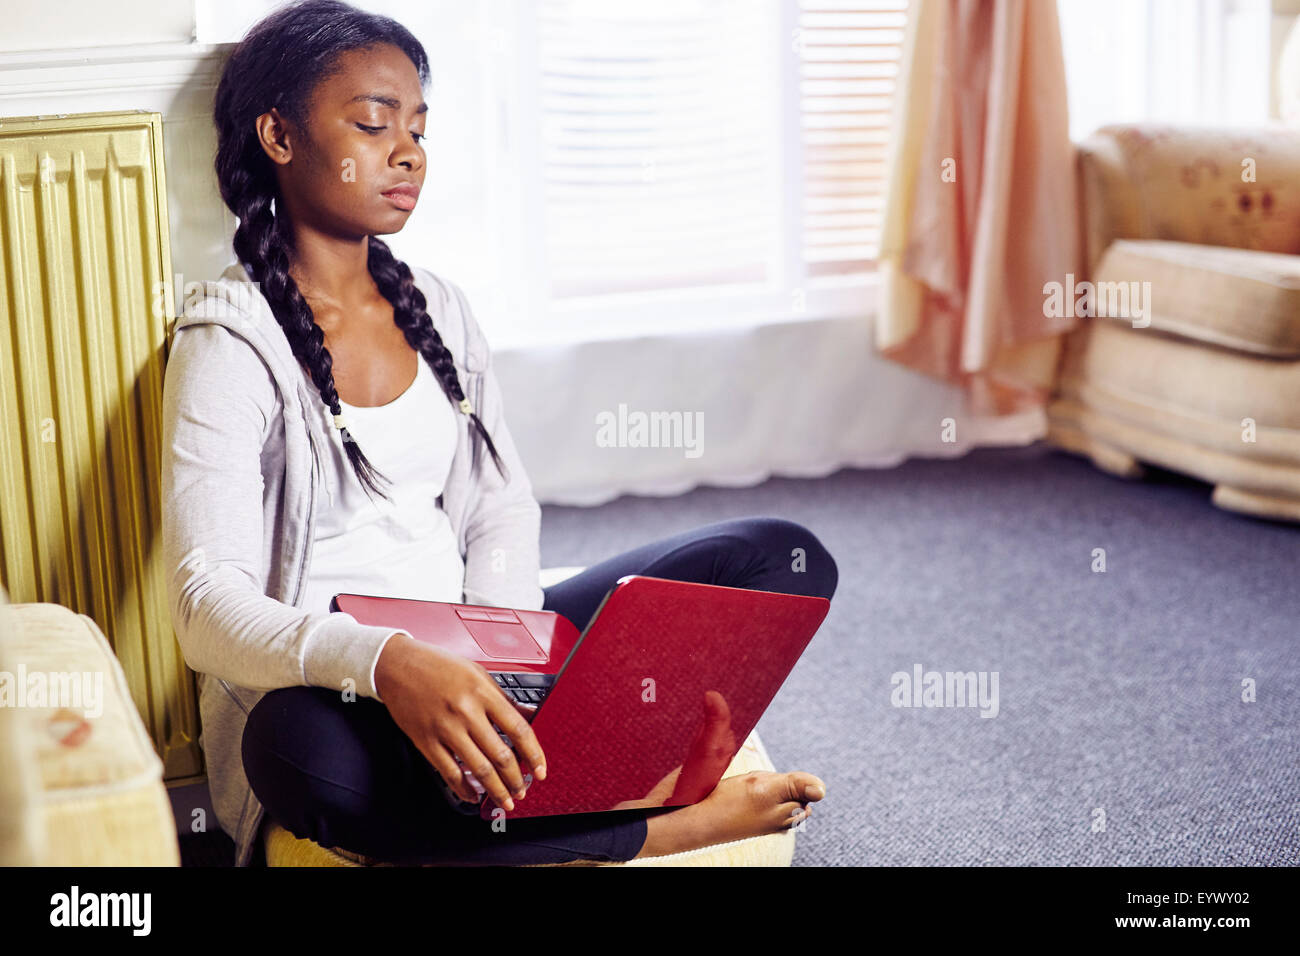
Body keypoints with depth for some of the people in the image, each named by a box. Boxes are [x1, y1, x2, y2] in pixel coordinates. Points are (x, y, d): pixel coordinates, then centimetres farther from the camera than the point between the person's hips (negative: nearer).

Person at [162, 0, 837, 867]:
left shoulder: (438, 309, 13)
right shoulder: (232, 343, -9)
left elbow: (503, 507, 10)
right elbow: (209, 605, -21)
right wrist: (389, 663, -40)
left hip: (472, 654, 6)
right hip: (331, 688, -6)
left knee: (781, 558, -7)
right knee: (311, 750, -44)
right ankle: (664, 826, -26)